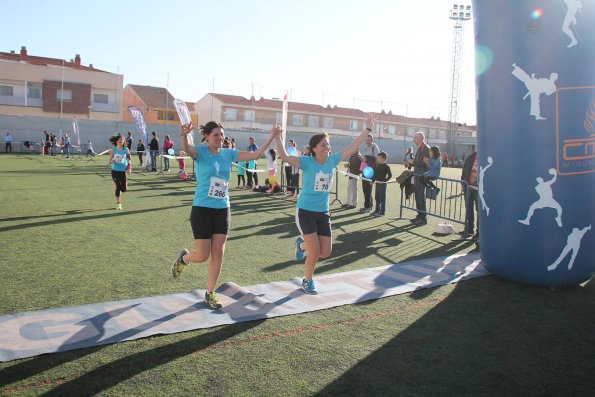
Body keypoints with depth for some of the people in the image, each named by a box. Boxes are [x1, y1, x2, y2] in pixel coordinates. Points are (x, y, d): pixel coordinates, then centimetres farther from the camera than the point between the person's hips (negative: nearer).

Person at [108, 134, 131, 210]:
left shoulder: (126, 149, 0)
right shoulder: (113, 150, -1)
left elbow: (129, 159, 10)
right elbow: (109, 161, 3)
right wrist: (112, 161, -21)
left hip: (123, 171, 1)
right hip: (115, 171, 0)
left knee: (124, 189, -4)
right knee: (117, 188, -2)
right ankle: (118, 203, 11)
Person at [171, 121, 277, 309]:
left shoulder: (229, 153, 4)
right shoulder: (201, 151, -9)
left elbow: (255, 155, 1)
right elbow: (186, 149, -32)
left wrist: (271, 136, -8)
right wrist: (184, 135, -54)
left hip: (223, 210, 4)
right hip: (202, 209, -4)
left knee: (218, 254, 5)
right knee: (202, 255, -1)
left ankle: (210, 293, 20)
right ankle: (184, 257, 35)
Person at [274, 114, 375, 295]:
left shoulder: (332, 160, -1)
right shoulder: (307, 162, -15)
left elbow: (351, 148, 2)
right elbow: (284, 157, -28)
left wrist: (367, 129, 1)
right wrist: (277, 137, -40)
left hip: (323, 213, 6)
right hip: (305, 211, -5)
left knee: (326, 252, 6)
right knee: (315, 252, -6)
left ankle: (302, 244, 37)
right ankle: (307, 281, 22)